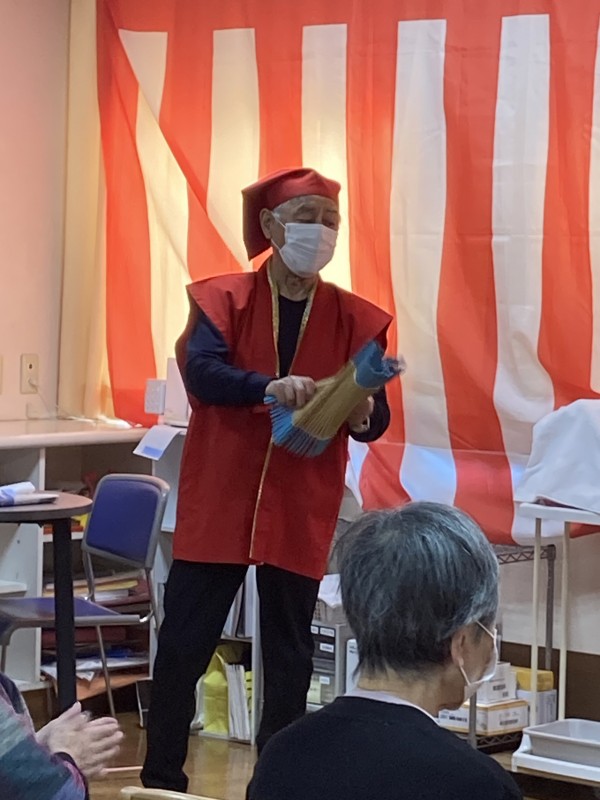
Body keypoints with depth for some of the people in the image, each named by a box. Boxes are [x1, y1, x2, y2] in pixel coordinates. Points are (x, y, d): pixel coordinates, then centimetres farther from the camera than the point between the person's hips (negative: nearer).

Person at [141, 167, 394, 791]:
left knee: (289, 657, 8)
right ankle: (161, 779, 18)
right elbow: (200, 371, -18)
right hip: (218, 500, -1)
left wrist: (360, 416, -23)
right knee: (183, 646, 3)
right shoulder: (224, 298, -1)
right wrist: (268, 387, -35)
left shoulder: (355, 319, 3)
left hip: (301, 511, 1)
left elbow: (376, 418, 1)